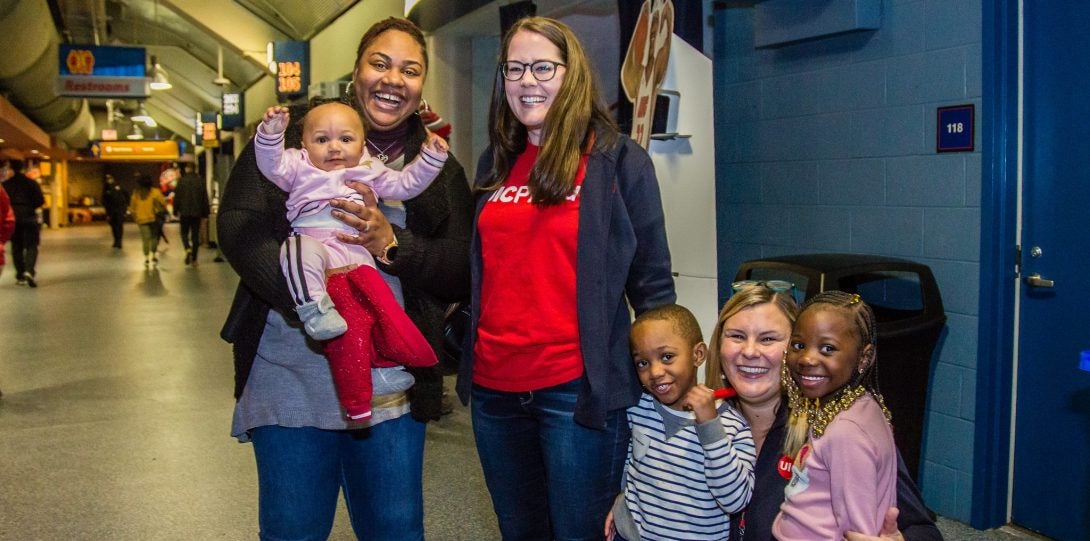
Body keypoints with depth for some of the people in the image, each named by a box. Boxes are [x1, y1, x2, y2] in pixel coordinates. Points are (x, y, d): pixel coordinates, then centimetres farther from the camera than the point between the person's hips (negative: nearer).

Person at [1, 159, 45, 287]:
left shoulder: (6, 184, 0)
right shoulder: (31, 183, 0)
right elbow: (40, 200, -5)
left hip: (13, 218, 1)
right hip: (29, 217, -1)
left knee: (16, 247, 10)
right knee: (31, 246, 1)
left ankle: (20, 276, 10)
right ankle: (29, 271, -21)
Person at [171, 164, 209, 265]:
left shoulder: (181, 181, -6)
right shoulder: (200, 181, 1)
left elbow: (177, 197, -4)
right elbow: (205, 199, 4)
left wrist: (176, 211, 4)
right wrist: (205, 214, 10)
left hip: (185, 212, -2)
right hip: (197, 213, 2)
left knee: (184, 233, 13)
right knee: (195, 235, 7)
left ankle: (188, 249, -15)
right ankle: (194, 259, 6)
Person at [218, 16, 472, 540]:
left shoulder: (440, 169, 9)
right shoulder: (293, 133, 2)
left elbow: (462, 275, 2)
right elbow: (239, 224, -9)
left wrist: (392, 244, -17)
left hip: (391, 387, 2)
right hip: (290, 376, -2)